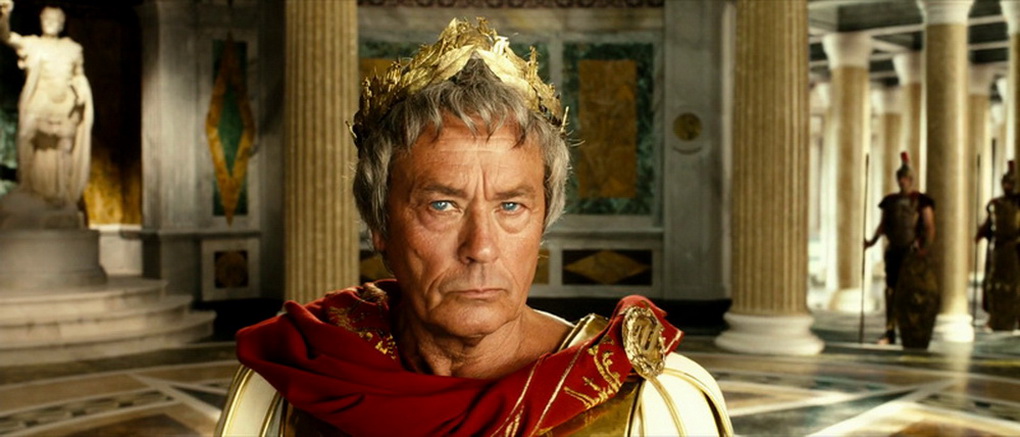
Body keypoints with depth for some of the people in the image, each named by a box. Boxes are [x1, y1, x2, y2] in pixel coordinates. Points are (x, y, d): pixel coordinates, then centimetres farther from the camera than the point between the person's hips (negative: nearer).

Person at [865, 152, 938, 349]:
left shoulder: (921, 200, -1)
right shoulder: (890, 200, 13)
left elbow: (929, 227, -6)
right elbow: (883, 224, 17)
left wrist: (926, 246, -19)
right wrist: (873, 241, 4)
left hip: (913, 251, -4)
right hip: (893, 250, 4)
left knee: (913, 291, -2)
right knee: (891, 290, 3)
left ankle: (914, 336, 8)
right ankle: (890, 332, 7)